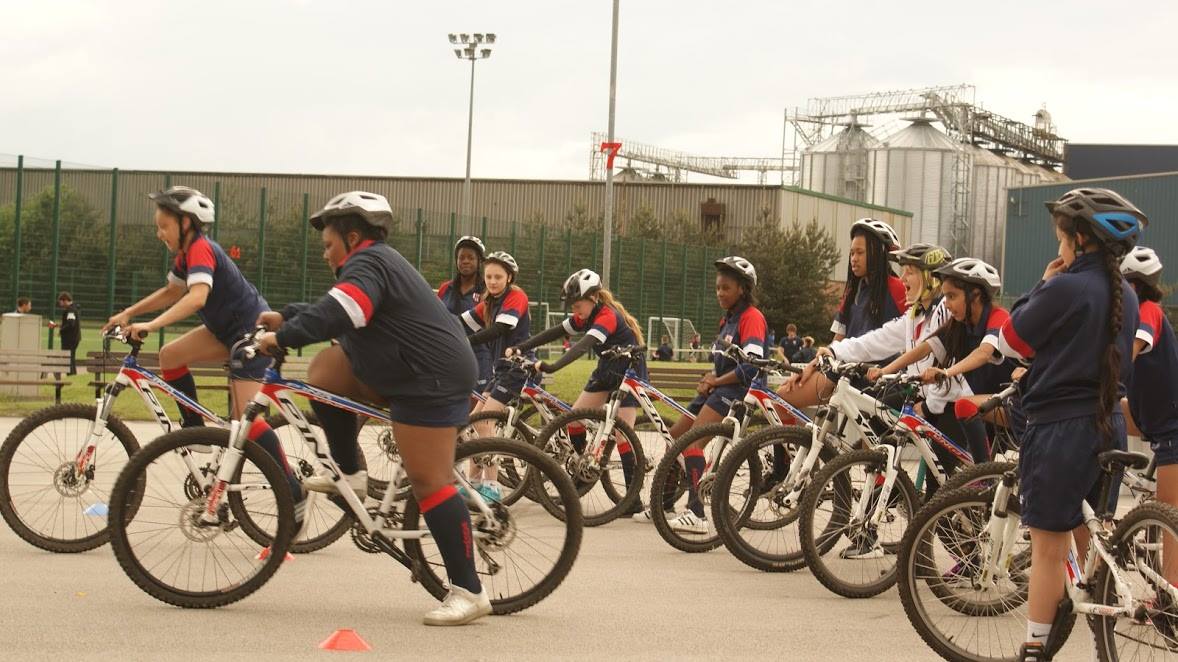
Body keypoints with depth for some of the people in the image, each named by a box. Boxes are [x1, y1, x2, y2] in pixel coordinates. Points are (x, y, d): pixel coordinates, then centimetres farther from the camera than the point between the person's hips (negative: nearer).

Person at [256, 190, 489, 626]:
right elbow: (333, 310, 30)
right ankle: (349, 473, 13)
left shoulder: (368, 264, -13)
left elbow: (335, 315, -29)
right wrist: (285, 317, 22)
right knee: (324, 370, 10)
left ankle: (469, 590, -12)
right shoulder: (376, 262, 21)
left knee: (428, 482, -13)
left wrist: (281, 338, -25)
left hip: (431, 381, -11)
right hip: (402, 373, 11)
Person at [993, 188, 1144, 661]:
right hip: (1109, 426, 8)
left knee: (1048, 546, -2)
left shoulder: (1064, 289, -17)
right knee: (1094, 542, 16)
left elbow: (1010, 342, -7)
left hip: (1061, 429, -8)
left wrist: (1043, 285, -1)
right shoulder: (1125, 295, 8)